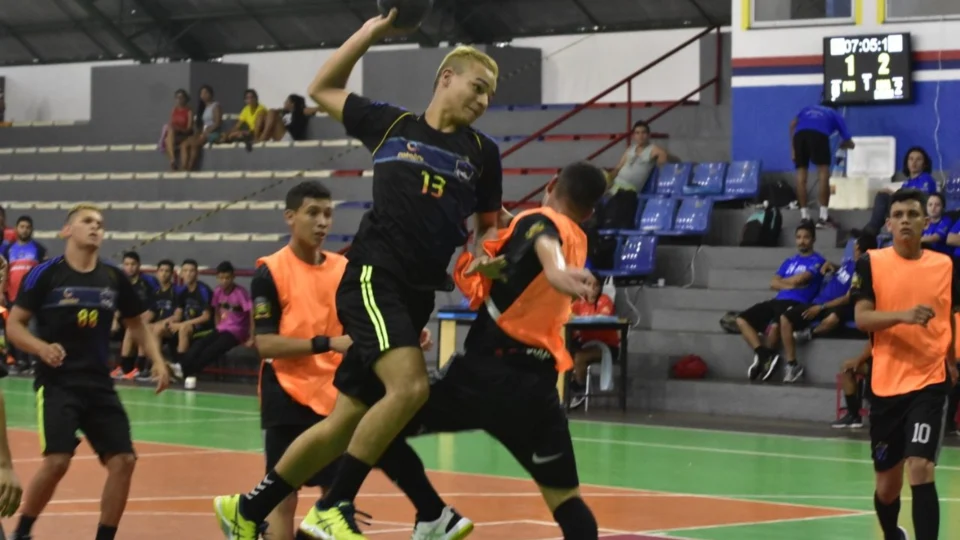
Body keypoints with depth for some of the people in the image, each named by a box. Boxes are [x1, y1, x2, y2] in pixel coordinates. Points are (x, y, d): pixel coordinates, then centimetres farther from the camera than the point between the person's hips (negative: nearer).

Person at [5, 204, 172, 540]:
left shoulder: (114, 278, 6)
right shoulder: (46, 274, -7)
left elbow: (136, 324, 19)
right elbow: (13, 325, -5)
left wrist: (157, 361, 5)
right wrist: (42, 347, -23)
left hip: (99, 385, 5)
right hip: (57, 383, -5)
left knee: (123, 460, -4)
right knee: (57, 460, -18)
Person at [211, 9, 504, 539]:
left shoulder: (482, 152, 11)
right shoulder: (391, 124, 5)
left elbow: (490, 226, 21)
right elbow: (322, 89, 18)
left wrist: (488, 254, -1)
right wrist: (371, 30, 11)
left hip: (418, 293, 5)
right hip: (373, 277, -5)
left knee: (347, 420, 8)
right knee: (409, 385, -28)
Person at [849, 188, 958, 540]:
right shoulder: (871, 263, -1)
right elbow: (862, 318, -11)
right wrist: (903, 315, -26)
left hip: (930, 382, -1)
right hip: (885, 385, 1)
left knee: (920, 470, -18)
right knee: (887, 484, 13)